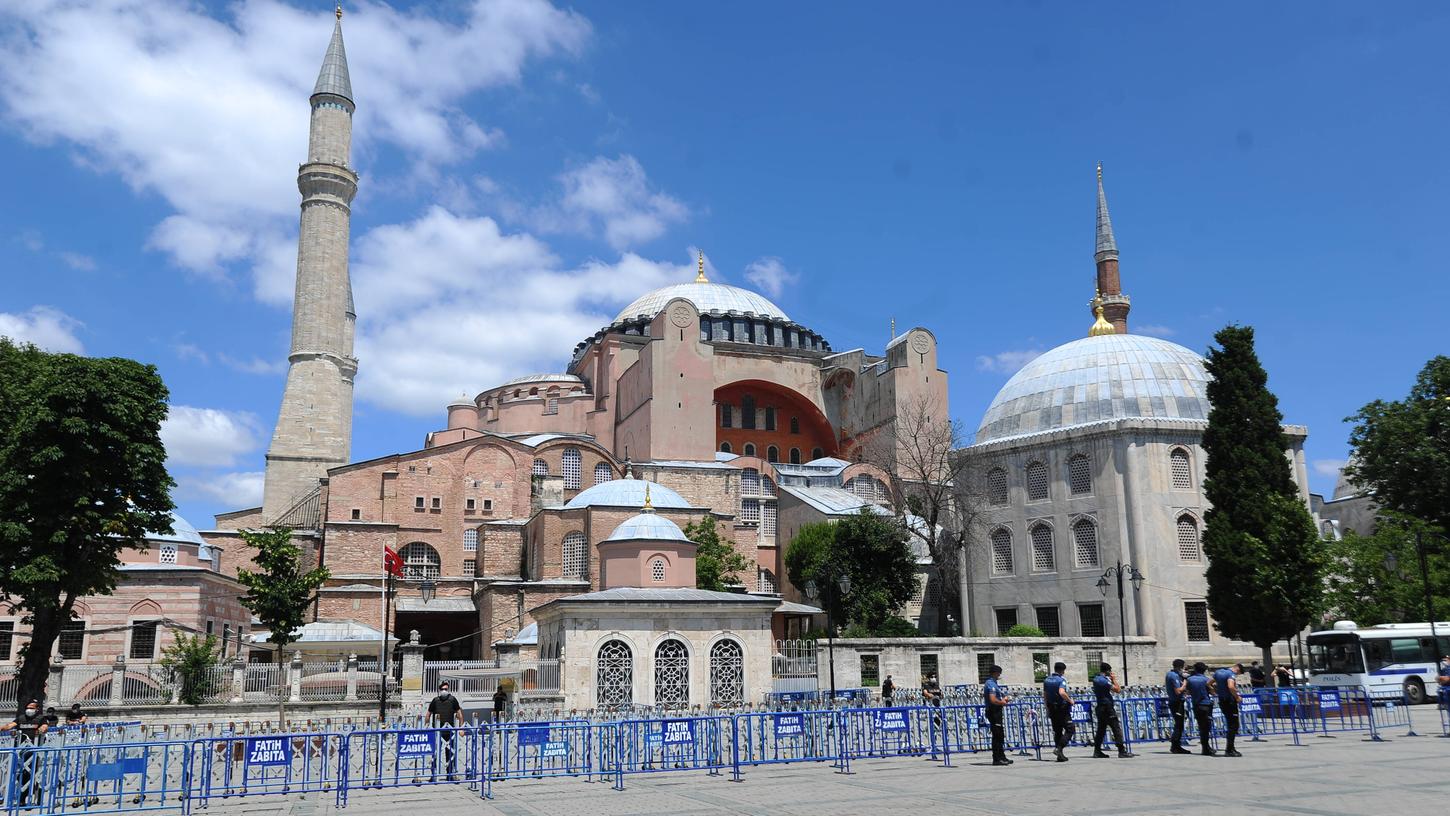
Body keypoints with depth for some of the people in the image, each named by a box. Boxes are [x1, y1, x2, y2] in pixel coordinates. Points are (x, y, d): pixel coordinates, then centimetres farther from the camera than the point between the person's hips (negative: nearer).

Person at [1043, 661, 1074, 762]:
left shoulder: (1046, 680, 9)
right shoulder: (1061, 680, -12)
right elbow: (1062, 692, -29)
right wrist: (1070, 700, -14)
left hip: (1052, 709, 7)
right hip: (1062, 709, -7)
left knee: (1057, 731, 14)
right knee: (1070, 729, 0)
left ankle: (1060, 755, 14)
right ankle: (1060, 748, -15)